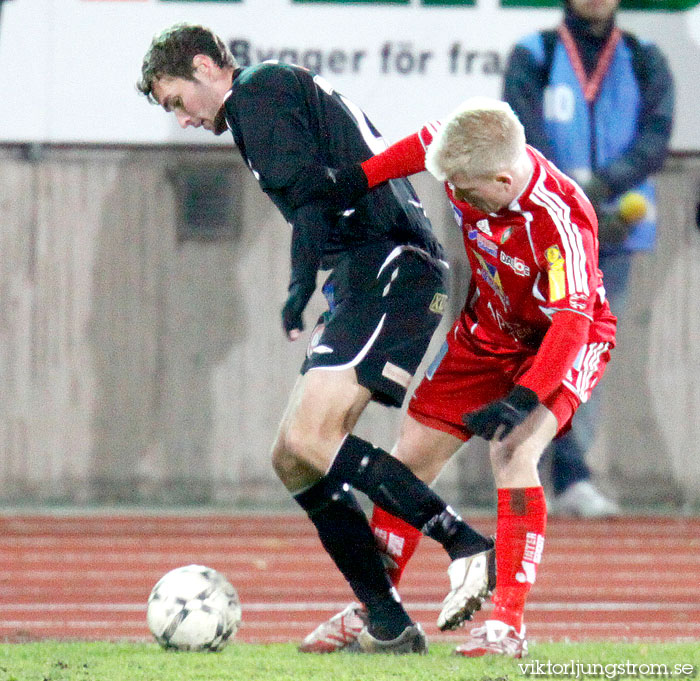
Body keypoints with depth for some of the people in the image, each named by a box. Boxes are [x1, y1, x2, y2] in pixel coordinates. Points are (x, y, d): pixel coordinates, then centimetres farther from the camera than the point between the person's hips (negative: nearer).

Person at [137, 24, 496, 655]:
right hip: (375, 277, 10)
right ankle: (387, 625, 4)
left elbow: (307, 186, -16)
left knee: (310, 439, -22)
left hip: (387, 269, -10)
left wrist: (302, 283, -25)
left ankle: (467, 544, -24)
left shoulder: (258, 90, -1)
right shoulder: (299, 90, 29)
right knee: (294, 459, 7)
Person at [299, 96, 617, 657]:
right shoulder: (470, 162, -21)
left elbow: (573, 321, -41)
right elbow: (423, 145, 3)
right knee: (413, 454, 6)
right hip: (486, 332, 7)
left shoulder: (561, 221, -38)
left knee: (512, 452, -29)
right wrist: (359, 178, 1)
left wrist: (523, 399, -50)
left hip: (564, 344, -7)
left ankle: (508, 624, -27)